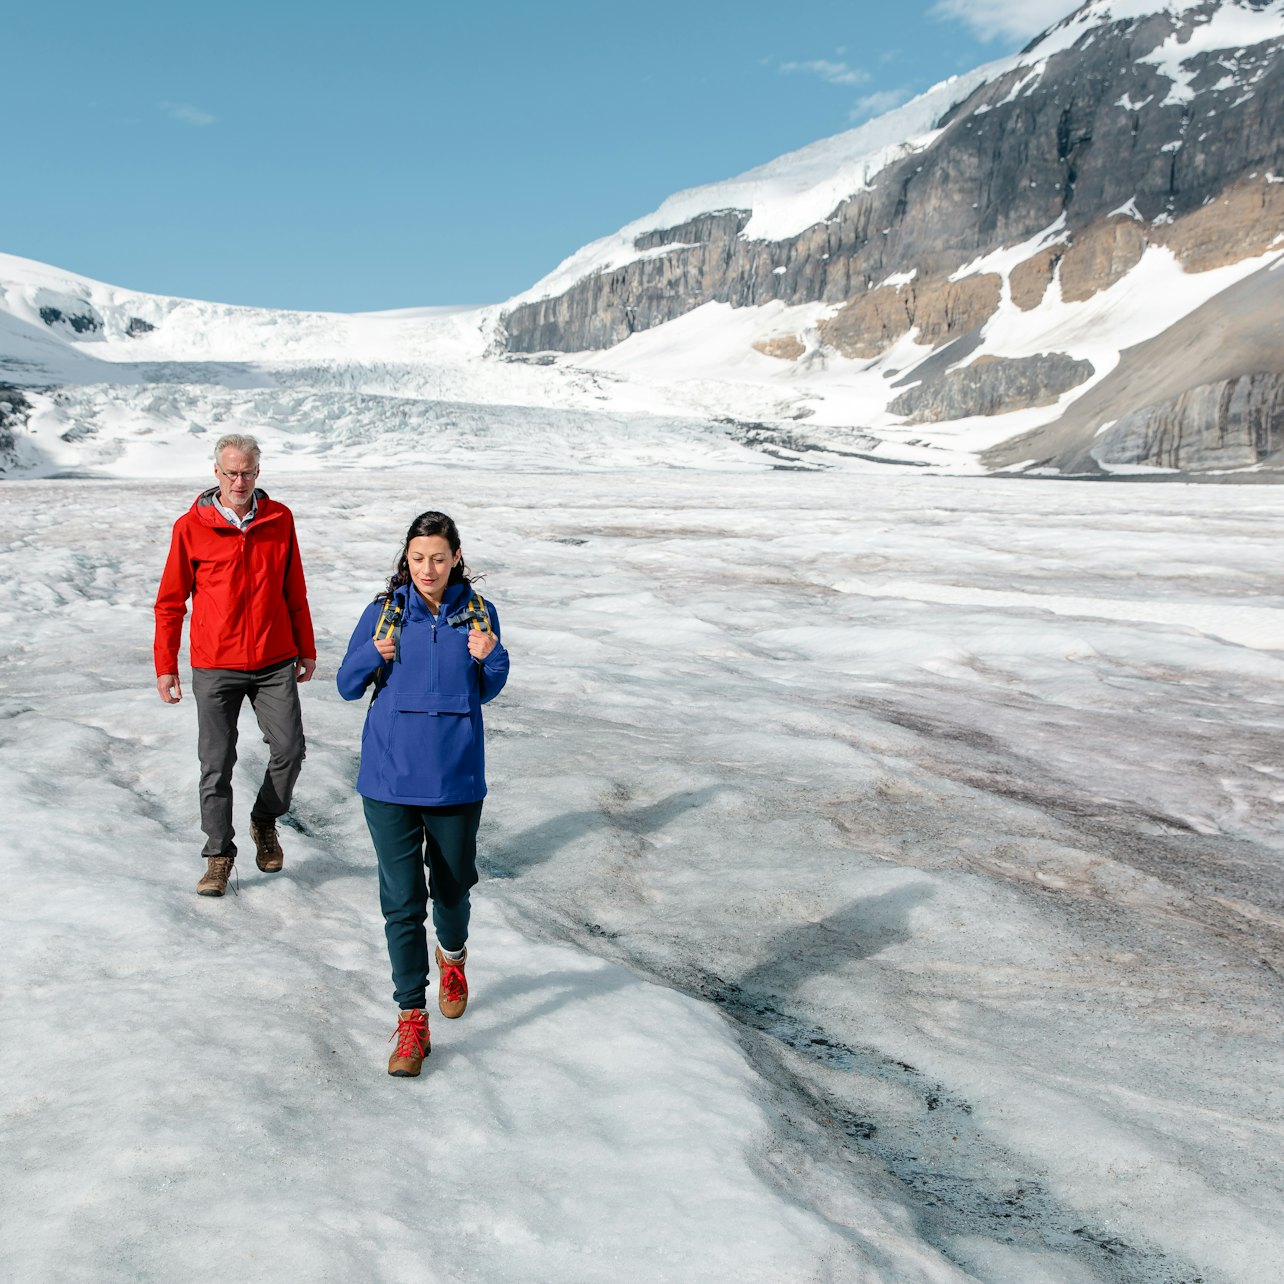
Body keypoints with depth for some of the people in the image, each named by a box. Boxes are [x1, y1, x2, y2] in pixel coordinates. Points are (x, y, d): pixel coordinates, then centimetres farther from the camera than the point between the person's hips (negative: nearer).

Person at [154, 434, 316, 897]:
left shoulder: (280, 519, 3)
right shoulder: (191, 527, -3)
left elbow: (294, 591, 12)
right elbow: (170, 601, 3)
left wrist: (306, 649, 14)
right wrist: (165, 665, 1)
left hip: (275, 662, 2)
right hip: (215, 666, -1)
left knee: (289, 749, -2)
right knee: (216, 763, 2)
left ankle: (265, 822, 26)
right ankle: (219, 854, 17)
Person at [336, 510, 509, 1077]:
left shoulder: (478, 612, -1)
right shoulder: (384, 610, -2)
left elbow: (486, 692, 9)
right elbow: (347, 686, 3)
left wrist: (488, 658, -12)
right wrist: (375, 655, -17)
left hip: (456, 777, 1)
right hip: (390, 778, -1)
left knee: (451, 886, 16)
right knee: (401, 900, -1)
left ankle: (453, 956, 49)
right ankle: (412, 1023, 10)